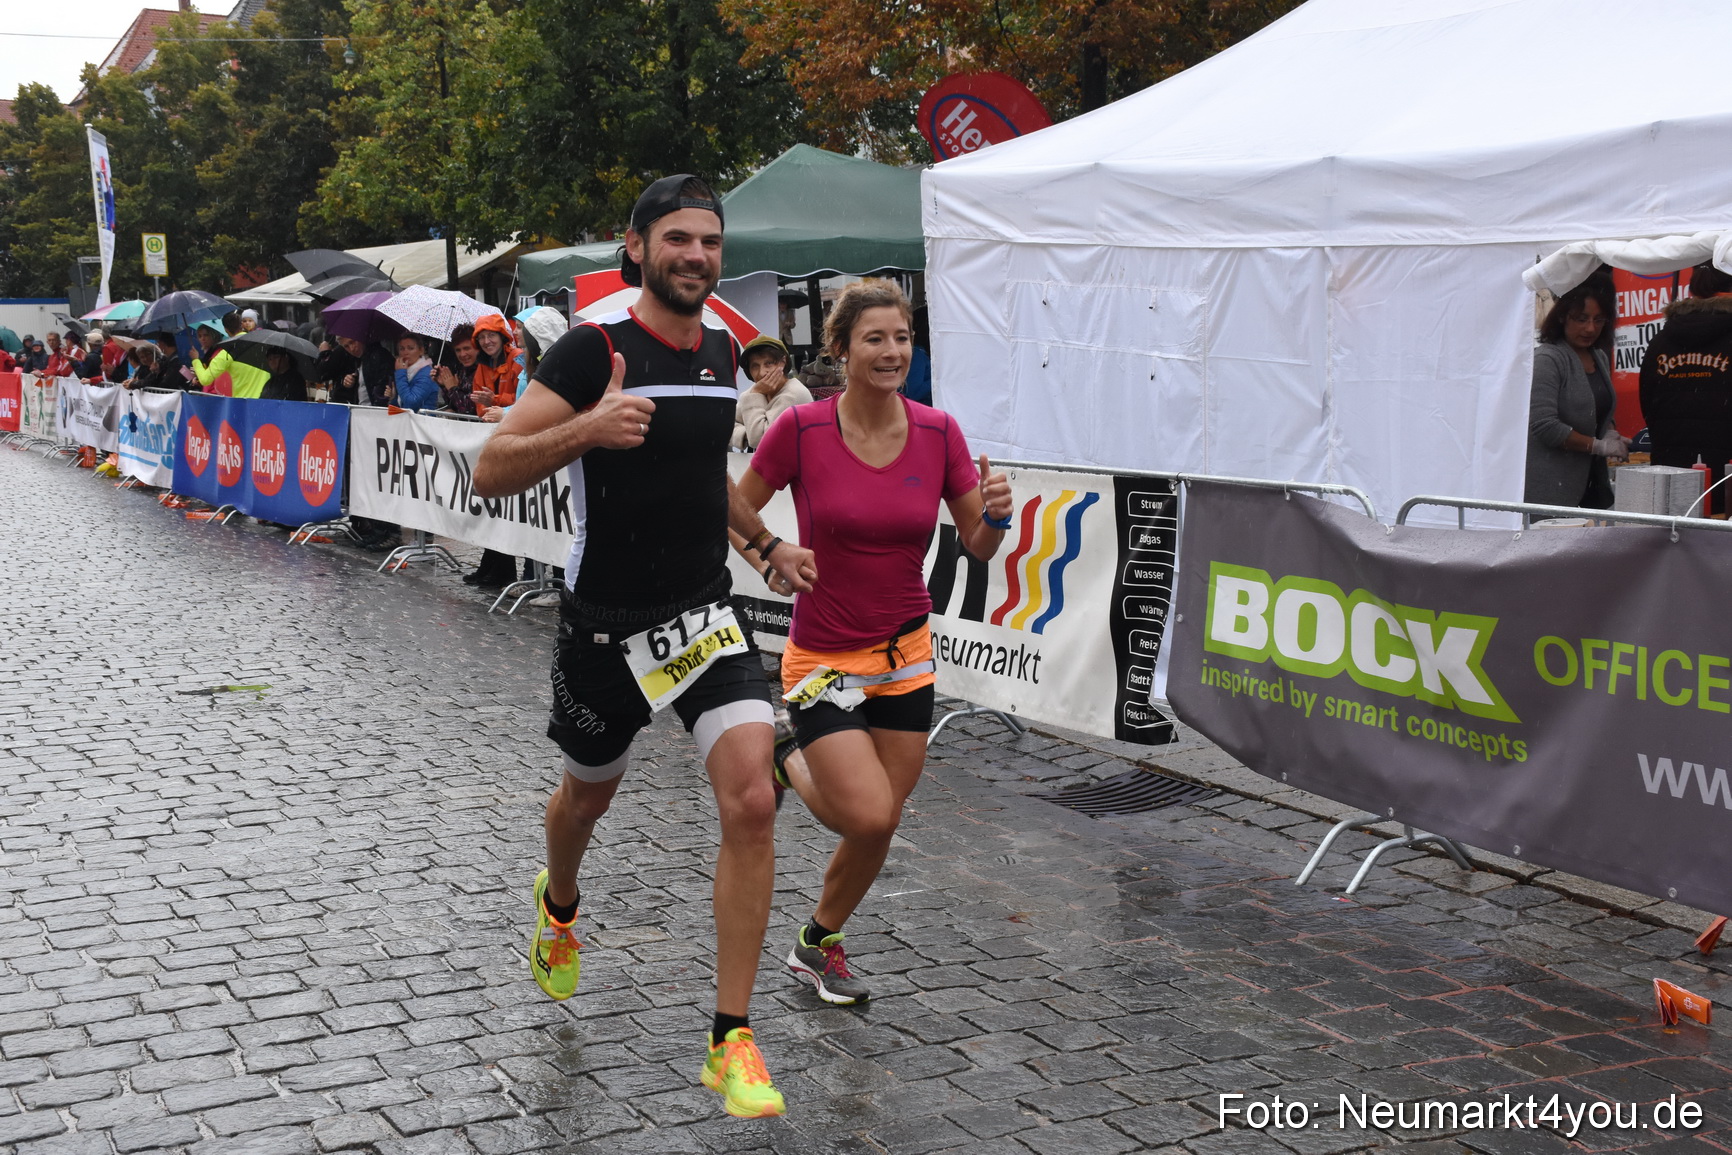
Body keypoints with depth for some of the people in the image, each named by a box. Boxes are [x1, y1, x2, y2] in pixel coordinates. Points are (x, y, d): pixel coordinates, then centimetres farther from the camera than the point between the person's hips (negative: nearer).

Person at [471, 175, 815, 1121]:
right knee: (589, 792, 19)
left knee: (751, 800, -14)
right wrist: (590, 427, -32)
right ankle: (559, 906, 57)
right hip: (607, 624, -4)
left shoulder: (725, 352, 7)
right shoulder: (594, 349, -13)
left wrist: (769, 544, 20)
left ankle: (730, 1041, -5)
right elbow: (492, 471, -17)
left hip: (706, 615, 4)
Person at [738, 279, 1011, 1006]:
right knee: (868, 816, -15)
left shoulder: (939, 433, -5)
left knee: (880, 826, 10)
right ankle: (786, 765, 19)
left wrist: (996, 515, -19)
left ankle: (818, 943, 37)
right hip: (823, 657, -4)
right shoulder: (801, 428, -14)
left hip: (906, 655, 4)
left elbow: (977, 546, 2)